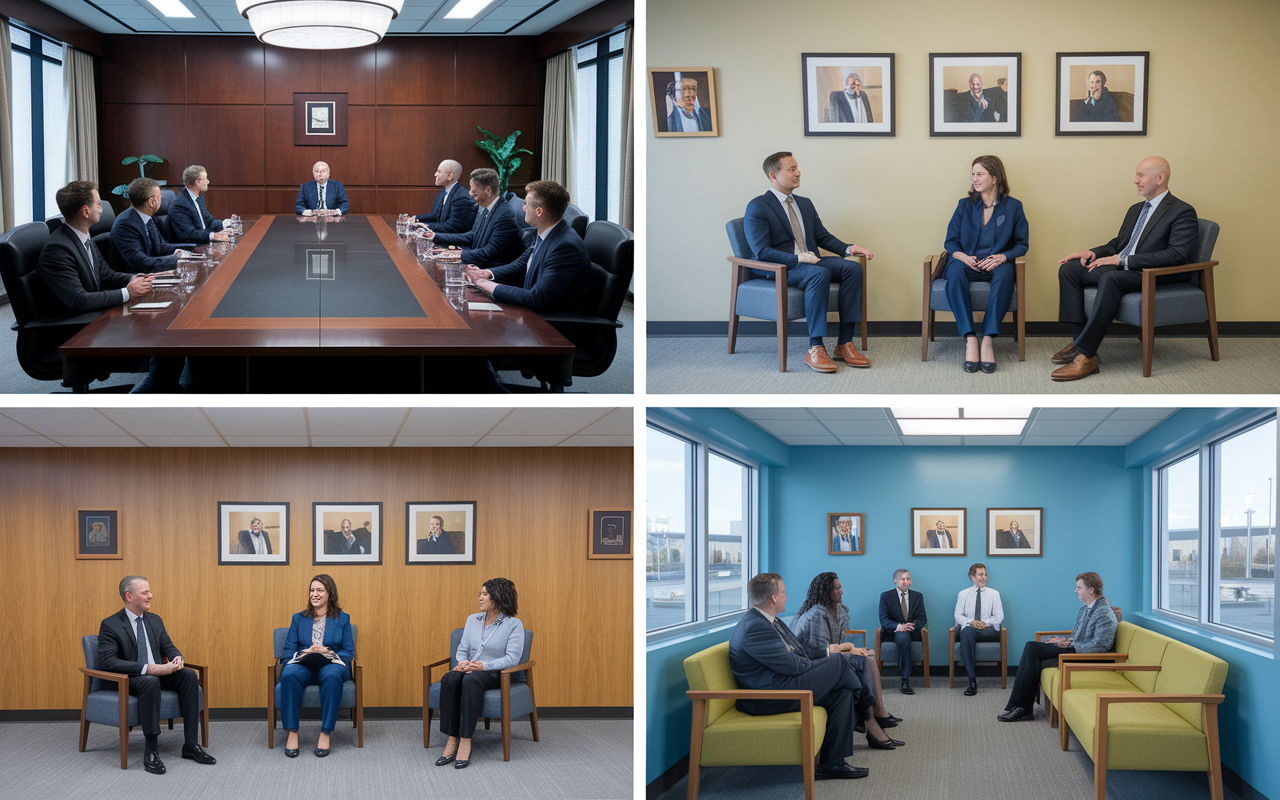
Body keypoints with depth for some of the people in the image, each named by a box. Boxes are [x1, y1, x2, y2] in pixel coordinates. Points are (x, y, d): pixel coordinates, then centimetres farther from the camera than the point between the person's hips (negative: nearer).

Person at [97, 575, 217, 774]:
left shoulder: (155, 620, 12)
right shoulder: (110, 625, -10)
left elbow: (168, 647, 15)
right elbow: (108, 662, -22)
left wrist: (177, 659, -13)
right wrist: (148, 669, -30)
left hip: (157, 673, 7)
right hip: (128, 680, -7)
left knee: (189, 675, -19)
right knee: (150, 681, -39)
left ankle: (190, 744, -19)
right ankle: (151, 750, -33)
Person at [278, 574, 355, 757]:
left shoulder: (342, 618, 13)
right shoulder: (298, 618, 18)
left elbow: (349, 651, 6)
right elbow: (289, 650, 10)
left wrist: (329, 653, -13)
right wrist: (305, 653, -12)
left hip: (332, 663, -1)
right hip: (303, 665, 1)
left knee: (331, 676, -40)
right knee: (289, 675, -36)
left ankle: (325, 733, -36)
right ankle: (292, 733, -33)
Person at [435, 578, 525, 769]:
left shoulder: (513, 624, -1)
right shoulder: (472, 620, 17)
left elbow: (512, 658, -11)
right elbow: (462, 649, 15)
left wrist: (484, 665, -22)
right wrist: (462, 662, -9)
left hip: (494, 674, -5)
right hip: (469, 669, 5)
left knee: (471, 680, -39)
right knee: (449, 679, -32)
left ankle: (465, 742, -42)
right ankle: (452, 740, -35)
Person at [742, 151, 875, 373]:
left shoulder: (805, 204, 20)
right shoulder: (757, 208, -5)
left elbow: (823, 237, 19)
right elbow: (761, 252, -14)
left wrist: (848, 248, -1)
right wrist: (798, 259, -24)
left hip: (810, 261, 8)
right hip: (778, 269, -7)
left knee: (853, 267, -18)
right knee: (819, 274, -36)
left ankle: (845, 343, -22)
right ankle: (815, 349, -37)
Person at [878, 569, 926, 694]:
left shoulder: (918, 596, 16)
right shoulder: (886, 596, 7)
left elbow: (922, 619, 5)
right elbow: (884, 620, -5)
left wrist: (910, 625, -19)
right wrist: (898, 626, -27)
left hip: (912, 633, 2)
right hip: (892, 633, -2)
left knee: (903, 636, -36)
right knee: (903, 636, -38)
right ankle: (906, 679, -40)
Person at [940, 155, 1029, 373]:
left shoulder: (1013, 206, 11)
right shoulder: (965, 205, 16)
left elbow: (1021, 244, 7)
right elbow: (950, 241, 11)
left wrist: (1002, 257, -13)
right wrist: (961, 256, -11)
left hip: (995, 264, -1)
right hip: (967, 263, 1)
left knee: (1004, 273, -39)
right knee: (956, 271, -37)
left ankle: (988, 340, -44)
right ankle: (970, 340, -44)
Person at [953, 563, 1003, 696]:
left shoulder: (994, 594, 16)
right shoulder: (963, 594, 18)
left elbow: (999, 617, 7)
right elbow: (958, 615, 8)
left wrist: (985, 623, -12)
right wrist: (970, 622, -13)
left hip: (989, 630, 0)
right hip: (968, 629, 0)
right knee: (967, 632, -40)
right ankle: (972, 681, -45)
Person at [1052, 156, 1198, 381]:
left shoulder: (1182, 212, -6)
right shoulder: (1136, 209, 23)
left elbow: (1177, 254, -19)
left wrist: (1124, 260, -21)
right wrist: (1093, 252, 3)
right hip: (1121, 268, 9)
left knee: (1111, 277, -38)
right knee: (1069, 269, -8)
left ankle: (1085, 355, -40)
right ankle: (1078, 338, -14)